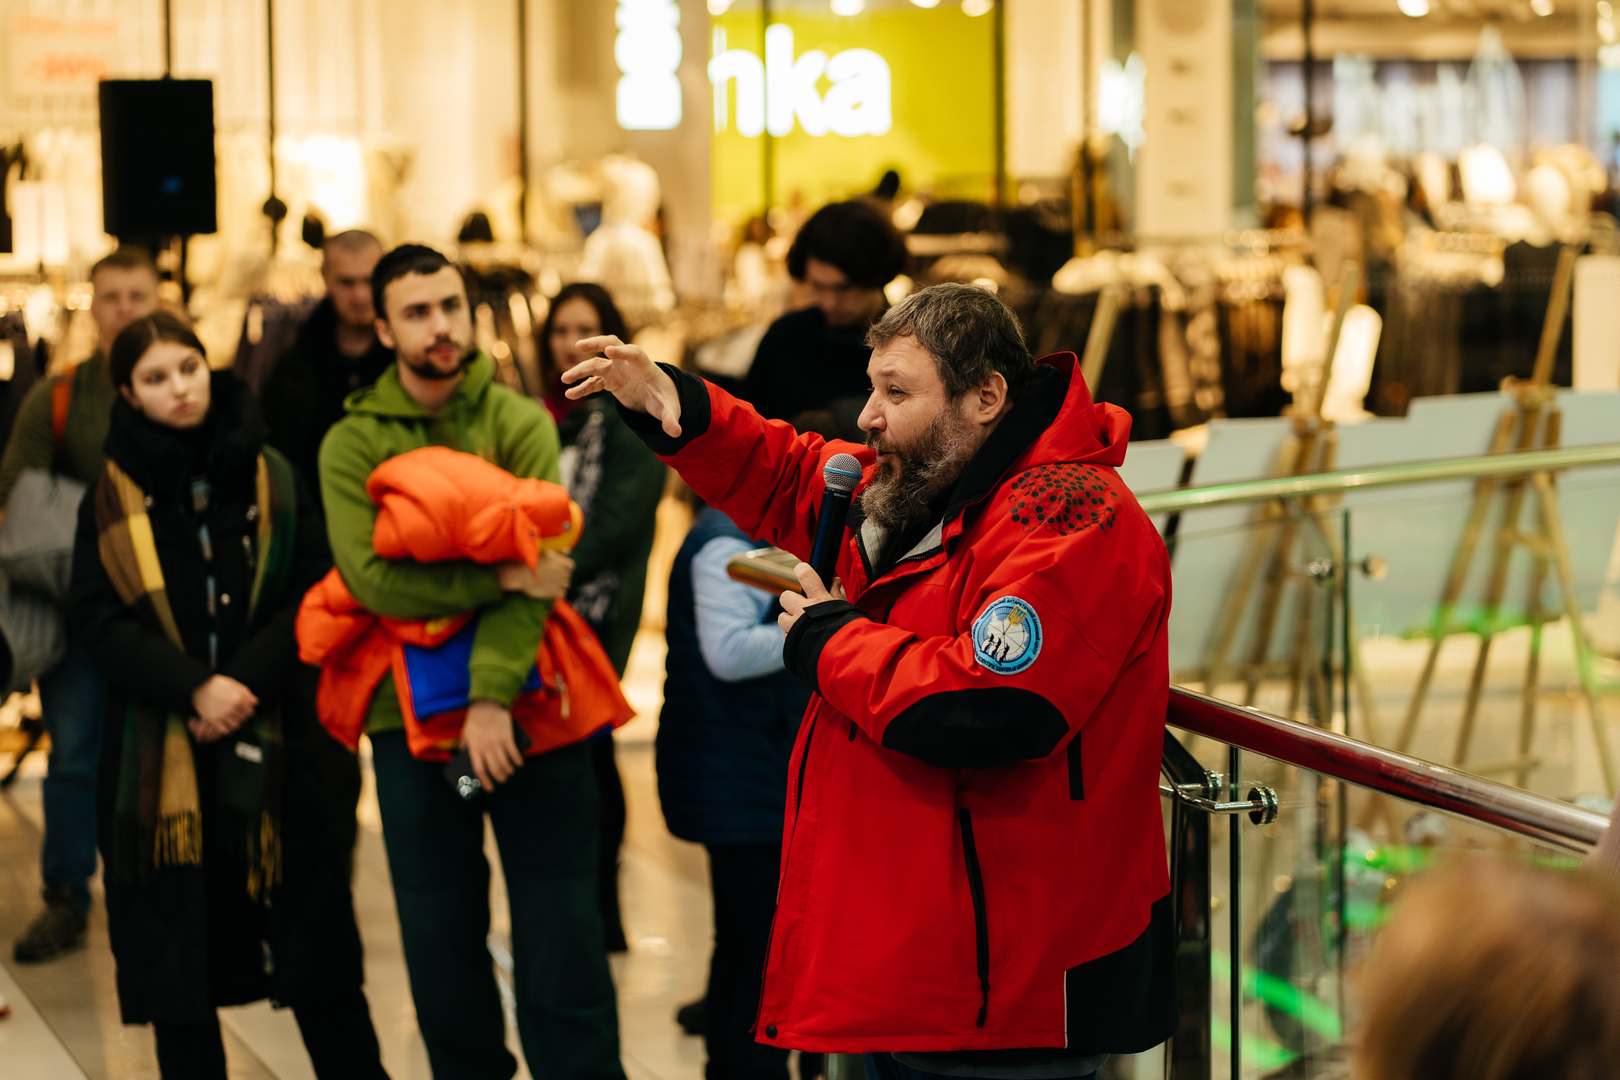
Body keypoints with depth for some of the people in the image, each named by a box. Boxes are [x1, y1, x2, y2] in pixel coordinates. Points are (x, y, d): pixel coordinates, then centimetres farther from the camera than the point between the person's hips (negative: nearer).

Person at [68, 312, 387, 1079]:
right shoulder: (111, 498, 4)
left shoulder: (272, 480, 6)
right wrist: (195, 689, -15)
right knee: (175, 957, 3)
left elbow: (313, 593, 0)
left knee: (318, 950, 3)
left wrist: (245, 683, -14)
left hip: (275, 746, 0)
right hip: (159, 754, 0)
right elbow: (99, 620, -2)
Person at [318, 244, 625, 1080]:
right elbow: (372, 577, -12)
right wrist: (499, 576, -18)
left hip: (526, 704, -1)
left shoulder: (522, 424, -1)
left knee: (561, 930, 1)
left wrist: (493, 695, -21)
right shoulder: (352, 444, 1)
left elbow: (536, 571, -11)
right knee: (440, 932, 9)